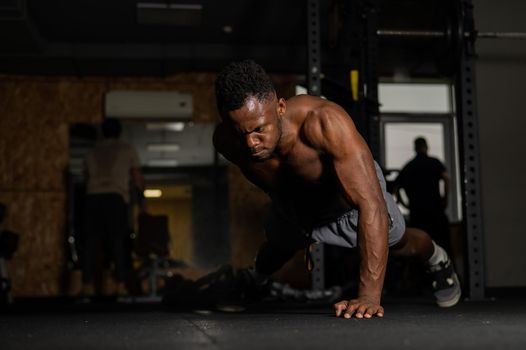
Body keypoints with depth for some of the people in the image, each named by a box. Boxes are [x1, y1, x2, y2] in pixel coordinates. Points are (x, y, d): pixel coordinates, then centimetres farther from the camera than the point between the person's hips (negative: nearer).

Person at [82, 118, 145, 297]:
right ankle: (121, 285, -8)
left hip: (93, 197, 2)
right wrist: (143, 191, 36)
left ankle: (87, 285, -4)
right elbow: (137, 179, 18)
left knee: (91, 242, 1)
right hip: (116, 197, -2)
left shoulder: (93, 152, 23)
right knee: (118, 242, -3)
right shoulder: (127, 150, 16)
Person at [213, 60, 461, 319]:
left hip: (352, 202, -3)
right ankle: (252, 281, 66)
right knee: (278, 249, 28)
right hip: (292, 205, 3)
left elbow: (371, 205, -53)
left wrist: (369, 296, -58)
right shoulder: (224, 141, -34)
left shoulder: (324, 122, -49)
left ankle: (437, 259, 57)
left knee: (396, 242, 21)